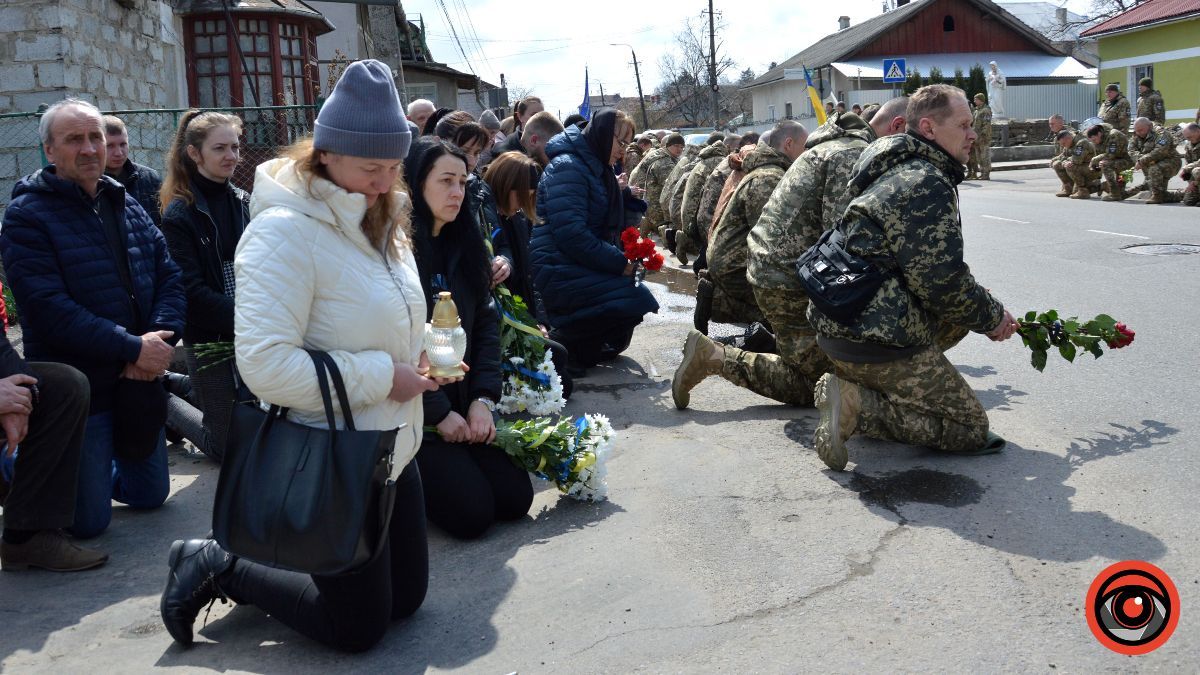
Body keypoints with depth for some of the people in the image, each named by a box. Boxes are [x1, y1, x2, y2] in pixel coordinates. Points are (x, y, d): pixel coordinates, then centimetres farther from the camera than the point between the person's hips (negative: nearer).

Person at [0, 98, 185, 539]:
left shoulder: (126, 205, 9)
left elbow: (169, 276, 5)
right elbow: (50, 309, -21)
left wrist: (162, 337, -14)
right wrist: (132, 349, -22)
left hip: (139, 381, 6)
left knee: (151, 495, 17)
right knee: (88, 521, 2)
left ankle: (90, 469, 42)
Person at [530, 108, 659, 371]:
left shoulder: (597, 169, 17)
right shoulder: (567, 167, -14)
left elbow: (608, 227, 25)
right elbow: (571, 234, -24)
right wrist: (621, 263, -20)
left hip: (578, 267, 10)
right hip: (559, 270, -10)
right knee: (635, 300, -20)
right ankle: (561, 347, -9)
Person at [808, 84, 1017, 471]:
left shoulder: (897, 172, 18)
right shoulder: (928, 184, -15)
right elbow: (943, 281, -18)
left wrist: (982, 308, 17)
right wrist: (992, 316, 0)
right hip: (876, 338, -9)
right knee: (971, 428, 2)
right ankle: (857, 405, -14)